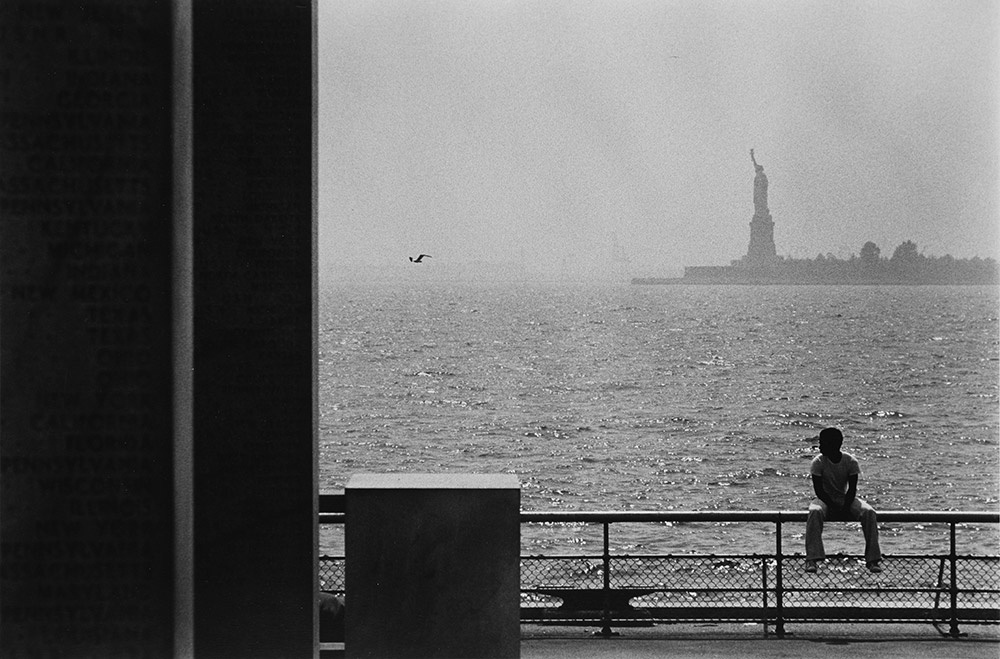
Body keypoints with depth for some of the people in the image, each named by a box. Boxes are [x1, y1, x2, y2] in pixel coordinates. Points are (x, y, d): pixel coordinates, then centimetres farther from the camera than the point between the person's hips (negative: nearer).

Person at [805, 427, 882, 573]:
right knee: (815, 511, -37)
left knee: (869, 512, -27)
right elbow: (819, 490, -12)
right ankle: (811, 559, -39)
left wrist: (845, 508, -24)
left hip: (846, 499, 1)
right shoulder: (818, 462, -10)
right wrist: (834, 507, -23)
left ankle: (873, 559, -23)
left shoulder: (851, 461, -8)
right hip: (825, 500, -1)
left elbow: (852, 490, -9)